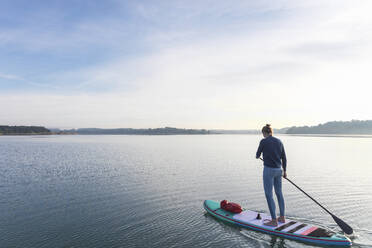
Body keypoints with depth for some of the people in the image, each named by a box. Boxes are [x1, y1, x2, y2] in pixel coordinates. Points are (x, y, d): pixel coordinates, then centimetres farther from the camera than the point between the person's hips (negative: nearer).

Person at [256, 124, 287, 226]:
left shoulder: (264, 141, -11)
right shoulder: (279, 141, 5)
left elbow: (258, 155, 2)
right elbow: (284, 158, 9)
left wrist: (257, 156, 26)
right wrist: (284, 171, 20)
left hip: (269, 170, -7)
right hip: (278, 170, 7)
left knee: (269, 195, 2)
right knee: (279, 193, 18)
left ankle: (274, 221, 6)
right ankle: (282, 217, 30)